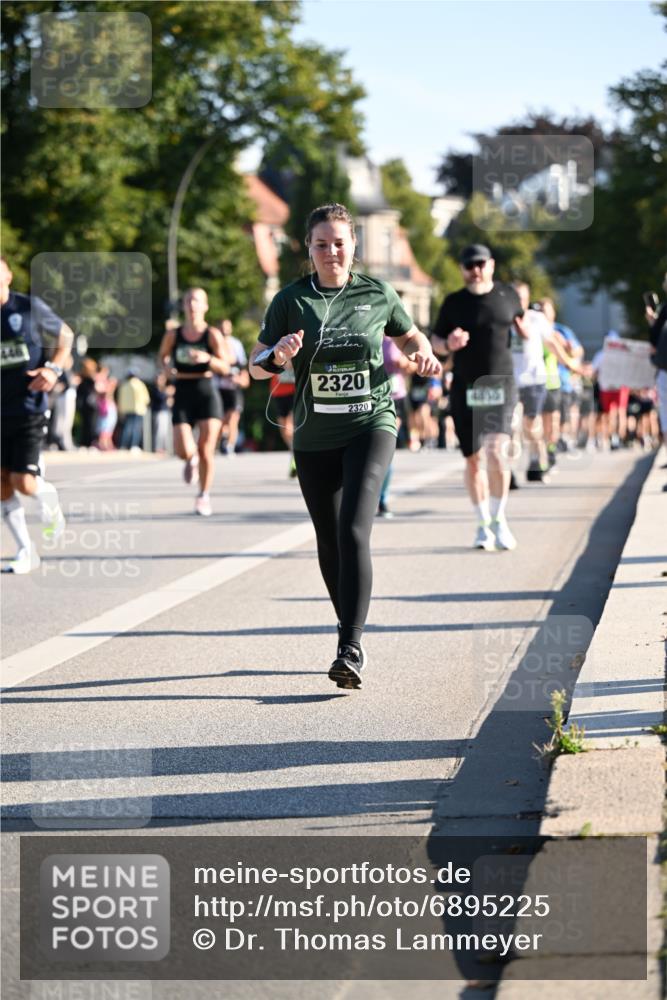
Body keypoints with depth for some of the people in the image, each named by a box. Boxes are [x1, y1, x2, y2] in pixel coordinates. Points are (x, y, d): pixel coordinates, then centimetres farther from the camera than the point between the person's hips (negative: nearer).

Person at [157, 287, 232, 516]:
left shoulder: (212, 335, -3)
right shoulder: (173, 335, 3)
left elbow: (225, 368, -6)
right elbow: (162, 355, 22)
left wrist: (207, 358, -23)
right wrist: (166, 366, 0)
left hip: (207, 394, -1)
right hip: (183, 396, 1)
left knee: (206, 450, -5)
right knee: (183, 451, -12)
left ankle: (204, 496, 12)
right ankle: (192, 459, 27)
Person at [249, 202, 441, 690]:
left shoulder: (378, 294, 1)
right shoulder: (291, 300, 1)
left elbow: (411, 336, 19)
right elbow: (256, 366, 2)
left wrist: (423, 353, -4)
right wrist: (278, 354, -20)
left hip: (370, 426, -3)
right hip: (314, 437, 3)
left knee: (353, 532, -20)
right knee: (329, 542, 11)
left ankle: (349, 651, -25)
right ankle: (353, 637, 31)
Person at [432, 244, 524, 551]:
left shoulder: (508, 295, 6)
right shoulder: (454, 303, 4)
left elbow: (520, 319, 25)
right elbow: (434, 341, 10)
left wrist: (525, 328, 1)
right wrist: (448, 343, -13)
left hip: (500, 385, -1)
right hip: (465, 388, 1)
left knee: (497, 454, -17)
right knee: (473, 460, 6)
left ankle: (499, 519, 0)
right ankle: (483, 524, 21)